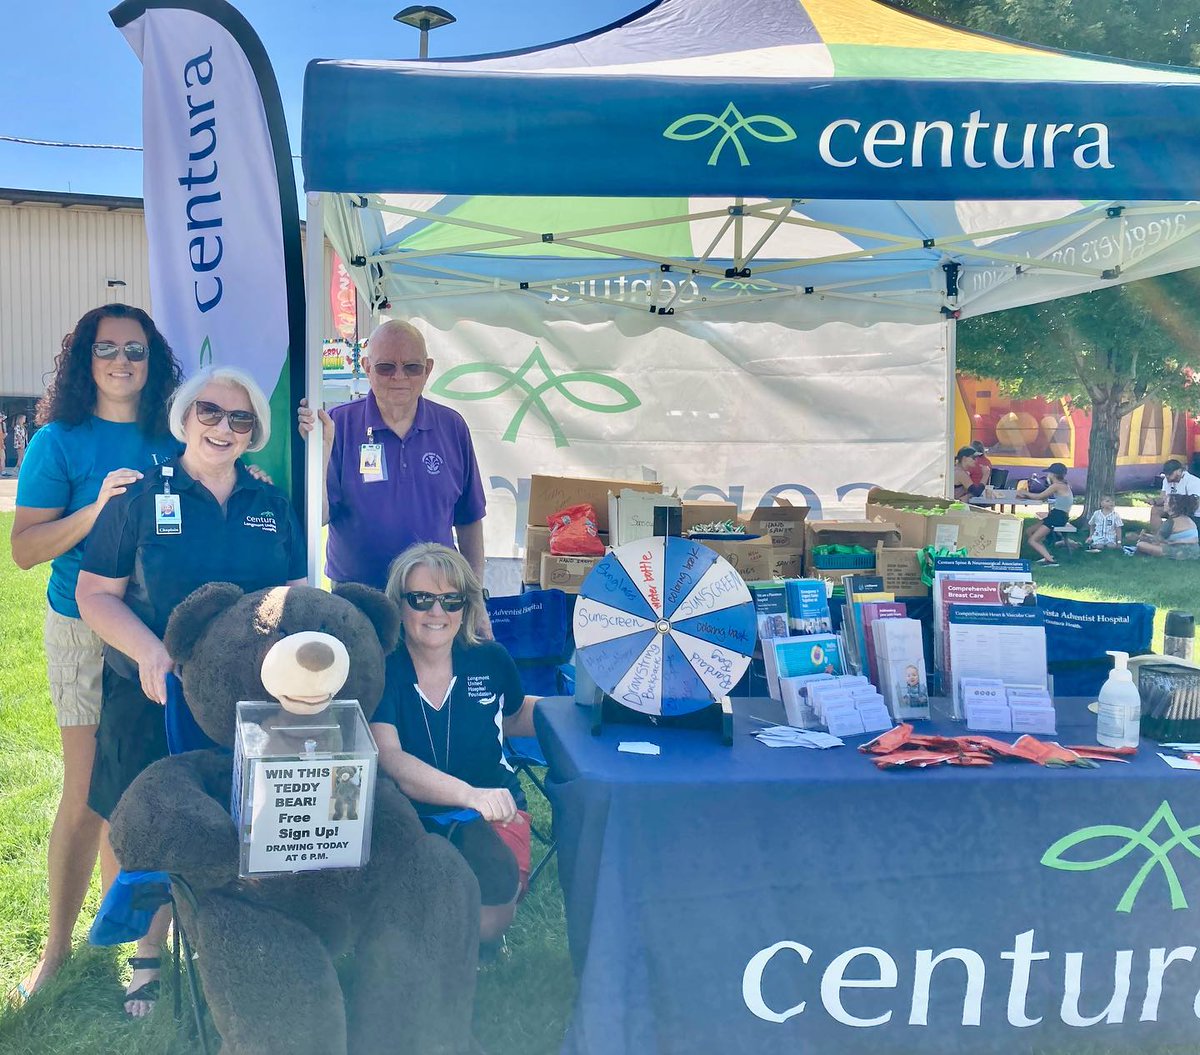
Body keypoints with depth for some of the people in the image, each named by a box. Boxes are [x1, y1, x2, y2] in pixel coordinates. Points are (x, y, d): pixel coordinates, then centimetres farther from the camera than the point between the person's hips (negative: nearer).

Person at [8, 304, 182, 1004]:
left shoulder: (170, 441, 7)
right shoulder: (60, 441, -3)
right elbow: (25, 549, -8)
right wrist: (97, 507, -21)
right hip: (85, 629, -3)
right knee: (90, 791, 0)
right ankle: (58, 945, 18)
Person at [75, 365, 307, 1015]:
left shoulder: (272, 504, 8)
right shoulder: (141, 497, -1)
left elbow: (297, 591, 12)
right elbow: (95, 594, -4)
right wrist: (150, 651, -20)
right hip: (154, 695, -2)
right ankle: (147, 960, 29)